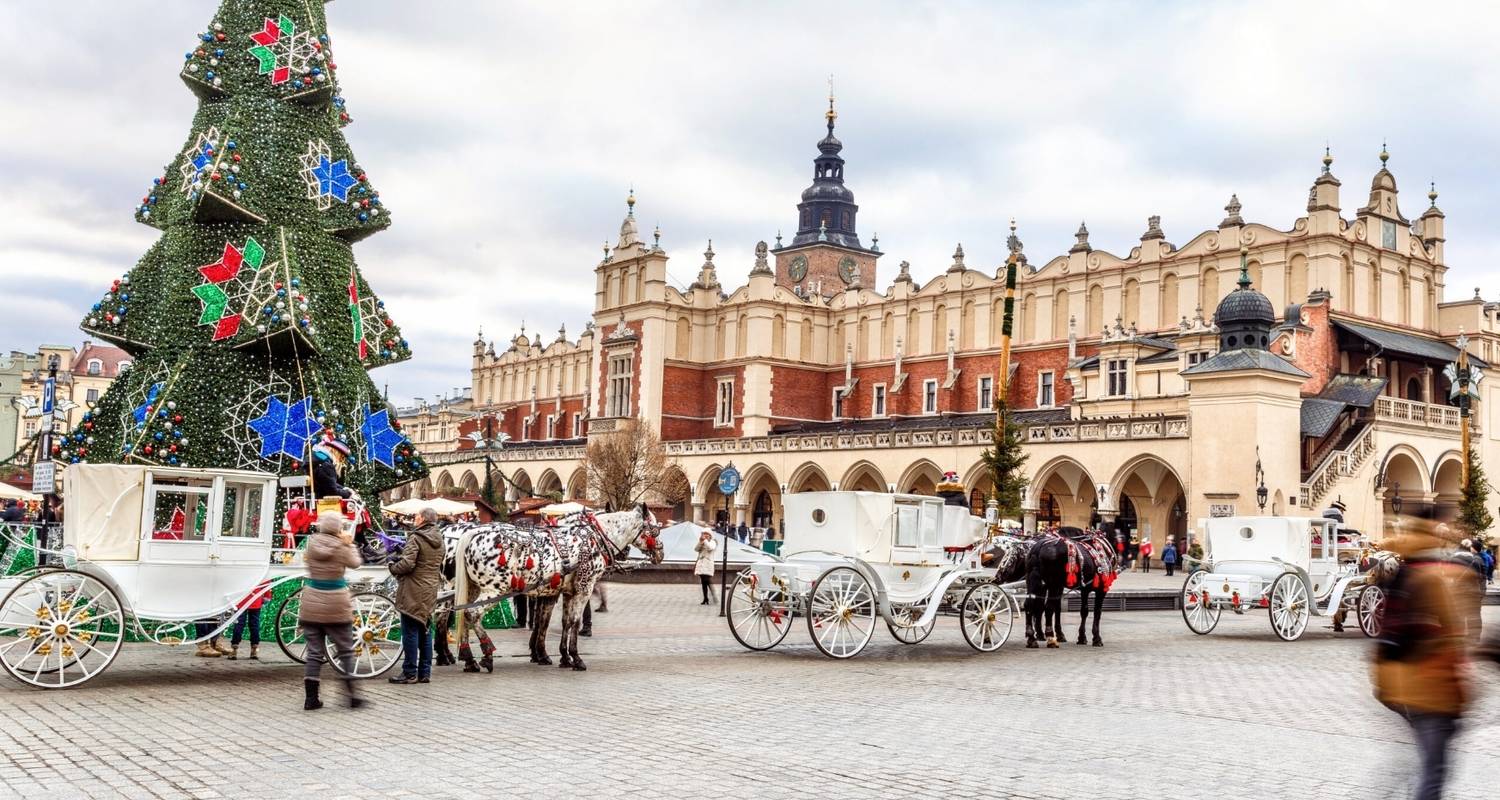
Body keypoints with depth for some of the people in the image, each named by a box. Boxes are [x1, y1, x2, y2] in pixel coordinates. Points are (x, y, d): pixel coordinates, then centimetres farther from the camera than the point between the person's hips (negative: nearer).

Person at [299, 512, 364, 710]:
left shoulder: (311, 543, -2)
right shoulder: (340, 547, -12)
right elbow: (354, 562, 4)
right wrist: (349, 543, 16)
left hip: (312, 605, 4)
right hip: (336, 606, -4)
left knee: (314, 653, 9)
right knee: (345, 651, 8)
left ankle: (311, 698, 8)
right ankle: (352, 695, 7)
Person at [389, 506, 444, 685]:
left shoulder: (416, 538, -14)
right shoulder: (439, 541, 11)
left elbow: (407, 563, -21)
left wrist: (393, 568, -4)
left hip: (414, 591, -8)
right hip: (431, 590, 8)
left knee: (410, 632, -2)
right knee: (425, 631, 13)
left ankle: (410, 673, 1)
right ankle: (424, 672, 17)